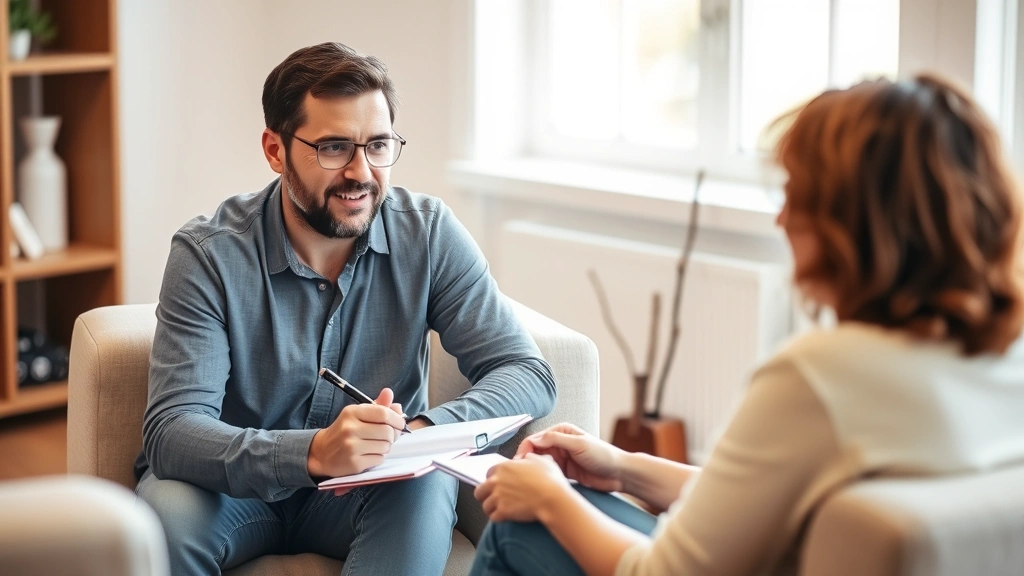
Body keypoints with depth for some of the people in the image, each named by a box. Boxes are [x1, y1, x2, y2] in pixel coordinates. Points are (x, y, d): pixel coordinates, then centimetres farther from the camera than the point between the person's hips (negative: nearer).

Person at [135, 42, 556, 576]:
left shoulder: (429, 235, -10)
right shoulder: (208, 254, -17)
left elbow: (528, 374, -12)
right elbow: (171, 431, -25)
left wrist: (419, 432, -32)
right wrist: (313, 451, -43)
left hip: (371, 490, 1)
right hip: (238, 486, -1)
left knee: (428, 489, -31)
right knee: (165, 515, -32)